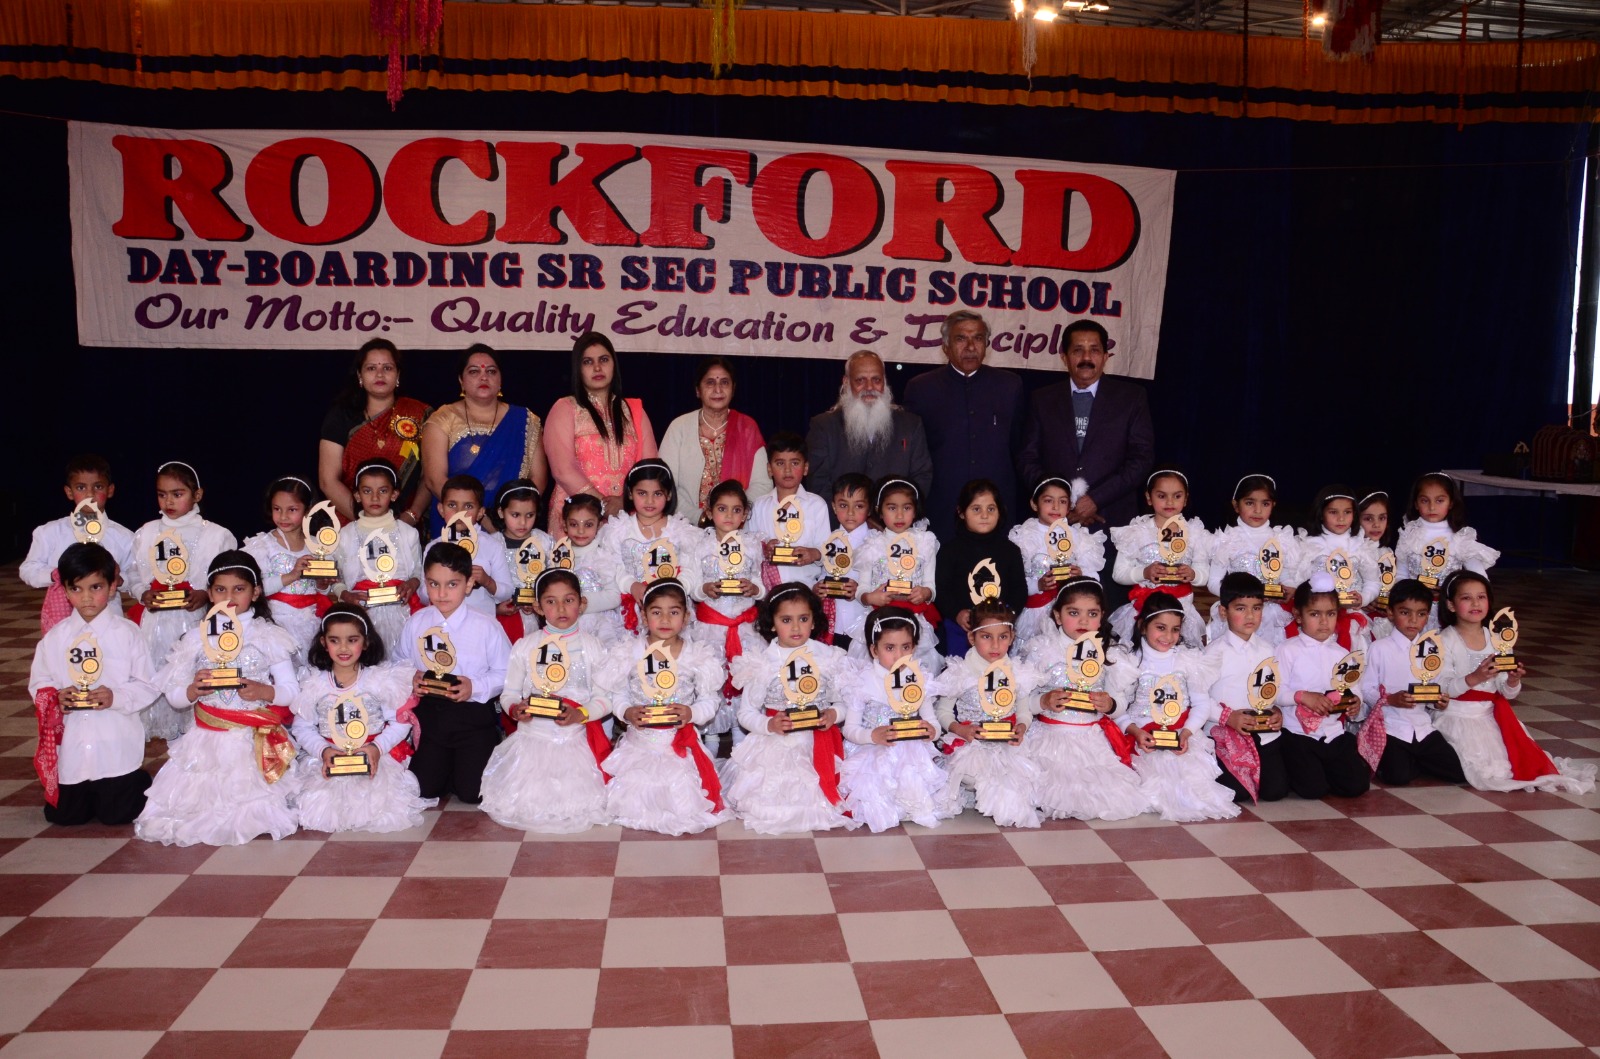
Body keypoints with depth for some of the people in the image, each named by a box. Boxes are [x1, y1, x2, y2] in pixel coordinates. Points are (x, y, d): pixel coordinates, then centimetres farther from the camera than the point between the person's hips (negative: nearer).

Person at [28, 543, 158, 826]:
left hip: (117, 743, -3)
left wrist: (116, 697, -22)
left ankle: (138, 782, 34)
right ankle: (84, 790, 43)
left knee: (116, 814, 4)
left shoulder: (128, 633, -7)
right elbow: (39, 685, 6)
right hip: (72, 744, 3)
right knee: (63, 815, 12)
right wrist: (56, 698, -15)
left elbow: (150, 685, -6)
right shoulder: (55, 637, 2)